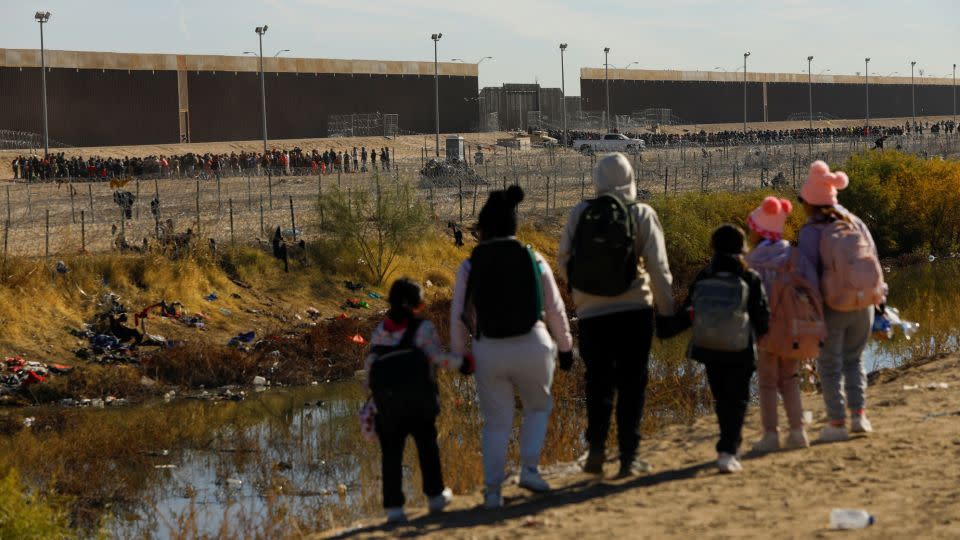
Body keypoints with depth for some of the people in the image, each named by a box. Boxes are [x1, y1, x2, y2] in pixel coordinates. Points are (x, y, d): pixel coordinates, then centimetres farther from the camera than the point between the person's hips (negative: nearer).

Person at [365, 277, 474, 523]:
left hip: (386, 399, 2)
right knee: (426, 443, 19)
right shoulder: (423, 328, 7)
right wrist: (462, 362, 3)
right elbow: (436, 356, -6)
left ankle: (393, 506, 0)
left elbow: (370, 364, 13)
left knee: (391, 452, 6)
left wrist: (373, 397, 19)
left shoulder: (380, 331, 18)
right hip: (418, 398, -2)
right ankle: (435, 495, 26)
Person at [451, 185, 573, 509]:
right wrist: (565, 346, 15)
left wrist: (458, 355, 14)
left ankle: (493, 490, 9)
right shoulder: (533, 259, -1)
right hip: (533, 348, 0)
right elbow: (555, 308, 3)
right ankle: (529, 468, 10)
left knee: (496, 423, 13)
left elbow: (458, 315, 1)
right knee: (538, 407, 24)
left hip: (489, 352, 0)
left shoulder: (470, 267, -2)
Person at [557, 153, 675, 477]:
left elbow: (563, 263, 5)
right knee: (631, 386, 8)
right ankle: (627, 458, 6)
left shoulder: (578, 214, 0)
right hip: (634, 313, -1)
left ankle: (596, 446, -4)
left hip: (591, 314, 1)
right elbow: (658, 268, -5)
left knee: (598, 383, 13)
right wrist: (668, 313, 3)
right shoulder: (642, 215, -3)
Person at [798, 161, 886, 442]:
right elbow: (873, 261, 5)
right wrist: (878, 298, 14)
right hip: (864, 304, 4)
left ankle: (837, 422, 9)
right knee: (854, 359, 21)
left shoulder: (811, 232, -12)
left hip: (832, 307, -4)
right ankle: (859, 415, 10)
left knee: (829, 365, 11)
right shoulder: (855, 223, 2)